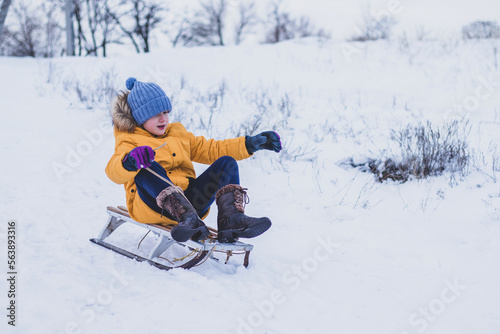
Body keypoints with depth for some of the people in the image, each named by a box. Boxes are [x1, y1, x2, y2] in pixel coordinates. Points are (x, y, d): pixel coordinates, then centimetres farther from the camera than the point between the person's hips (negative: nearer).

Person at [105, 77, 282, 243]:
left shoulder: (179, 133, 26)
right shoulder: (129, 141, 8)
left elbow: (211, 149, 29)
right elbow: (114, 172, -12)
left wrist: (251, 144, 20)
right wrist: (130, 162, -37)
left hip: (190, 202, 5)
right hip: (153, 206, -5)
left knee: (226, 163, -6)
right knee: (148, 168, -33)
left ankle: (231, 218, -32)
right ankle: (189, 219, -54)